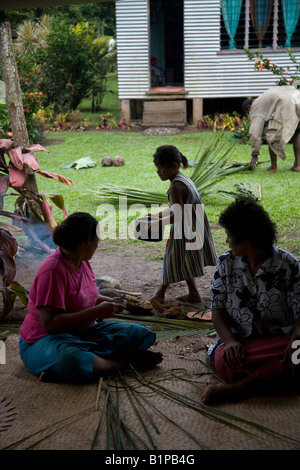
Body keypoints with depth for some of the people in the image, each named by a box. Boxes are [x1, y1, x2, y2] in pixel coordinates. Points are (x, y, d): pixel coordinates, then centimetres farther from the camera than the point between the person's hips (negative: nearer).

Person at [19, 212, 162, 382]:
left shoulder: (83, 262, 6)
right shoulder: (53, 270, -21)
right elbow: (49, 323, -27)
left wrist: (102, 300, 5)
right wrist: (97, 311, -23)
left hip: (83, 333, 9)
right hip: (45, 341, -8)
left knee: (142, 335, -6)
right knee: (71, 360, -44)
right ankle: (124, 361, -20)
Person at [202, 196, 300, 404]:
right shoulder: (226, 263, 5)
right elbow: (218, 309, 2)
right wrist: (230, 341, -18)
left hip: (279, 341, 0)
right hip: (240, 344, 0)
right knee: (224, 361, -35)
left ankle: (236, 387, -30)